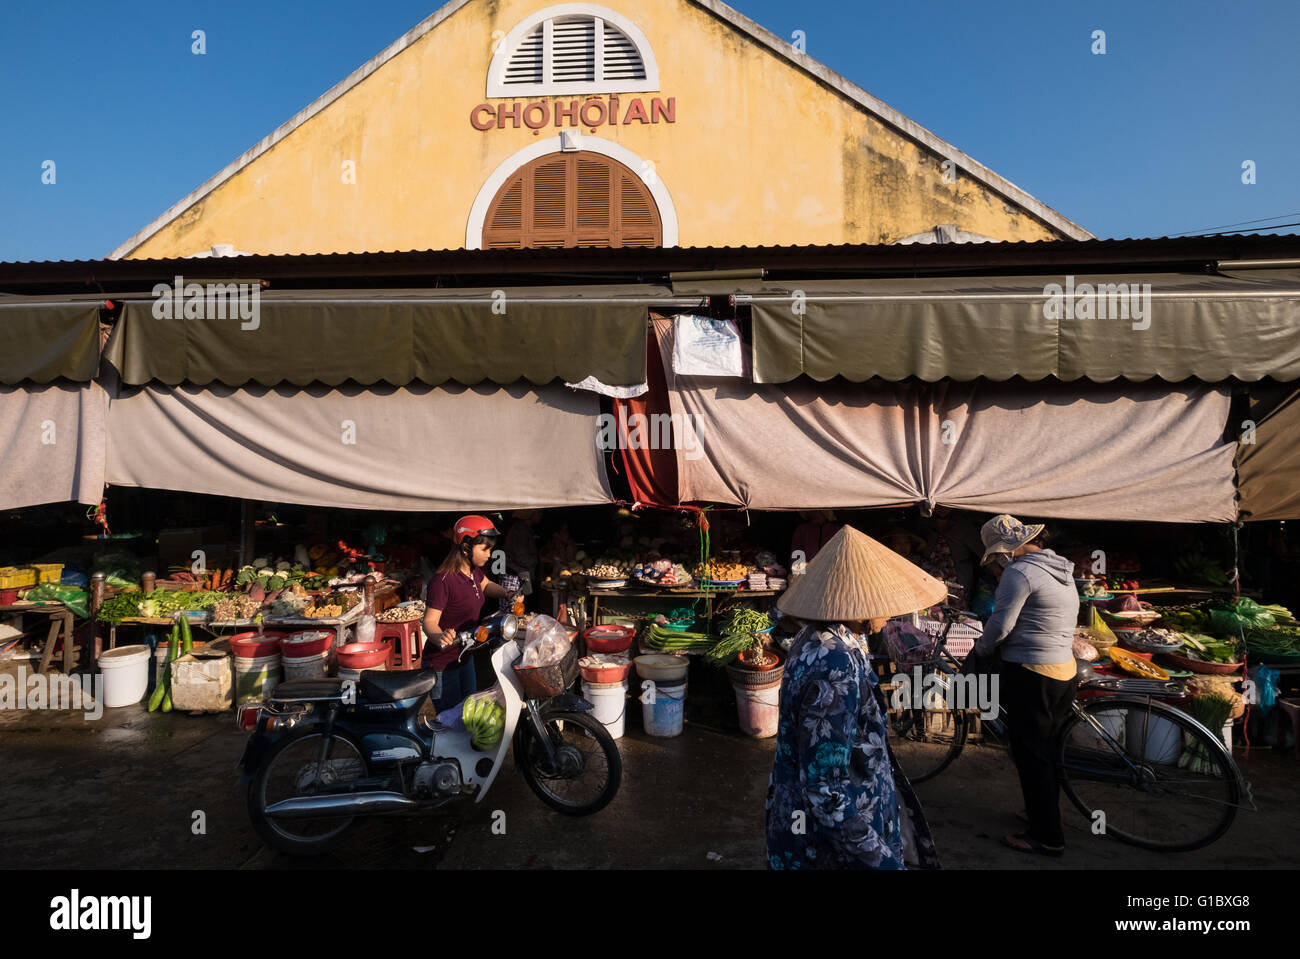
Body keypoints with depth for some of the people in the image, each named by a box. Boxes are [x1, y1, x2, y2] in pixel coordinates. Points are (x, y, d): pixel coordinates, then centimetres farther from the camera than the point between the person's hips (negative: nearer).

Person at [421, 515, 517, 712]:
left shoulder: (474, 571, 1)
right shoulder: (443, 580, -26)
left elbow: (485, 585, 24)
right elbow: (429, 621, -29)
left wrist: (506, 594, 6)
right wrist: (440, 638, -49)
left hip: (464, 657, 9)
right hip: (442, 665, -9)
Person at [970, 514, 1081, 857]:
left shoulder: (1020, 572, -17)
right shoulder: (1062, 571, 13)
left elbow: (1001, 623, -18)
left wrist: (981, 649, 0)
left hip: (1031, 674, -9)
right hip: (1065, 671, 9)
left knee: (1030, 755, 1)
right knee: (1045, 749, 21)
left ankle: (1047, 837, 8)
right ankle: (1044, 813, 35)